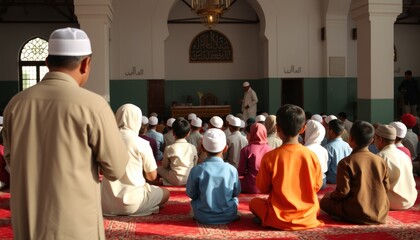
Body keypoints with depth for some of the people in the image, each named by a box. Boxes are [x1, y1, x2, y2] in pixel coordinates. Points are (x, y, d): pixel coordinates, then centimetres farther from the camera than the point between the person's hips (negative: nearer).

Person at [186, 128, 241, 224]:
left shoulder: (197, 170, -13)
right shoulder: (232, 170, -9)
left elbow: (191, 194, -2)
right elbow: (236, 193, 4)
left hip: (203, 218, -1)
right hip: (228, 216, 1)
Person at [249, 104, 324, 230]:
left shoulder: (269, 157, -13)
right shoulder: (312, 156, -8)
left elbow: (263, 188, -1)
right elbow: (316, 186, 6)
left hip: (279, 219, -3)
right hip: (308, 218, 3)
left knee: (254, 202, 25)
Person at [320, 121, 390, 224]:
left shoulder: (346, 163, -13)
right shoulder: (380, 161, 3)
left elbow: (342, 192, -13)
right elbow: (386, 187, 9)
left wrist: (331, 195, 8)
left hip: (358, 215, -6)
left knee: (324, 201, 10)